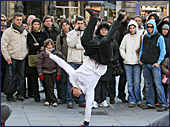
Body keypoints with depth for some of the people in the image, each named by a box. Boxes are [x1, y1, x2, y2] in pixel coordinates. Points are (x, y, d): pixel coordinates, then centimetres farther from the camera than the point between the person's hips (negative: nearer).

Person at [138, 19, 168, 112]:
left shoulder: (159, 37, -2)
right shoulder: (145, 37, 15)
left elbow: (163, 51, -4)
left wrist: (158, 62, -10)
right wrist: (140, 59, 10)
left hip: (154, 65, -6)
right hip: (145, 65, 6)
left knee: (158, 84, -9)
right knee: (148, 85, 8)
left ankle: (163, 104, -6)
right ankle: (150, 103, 14)